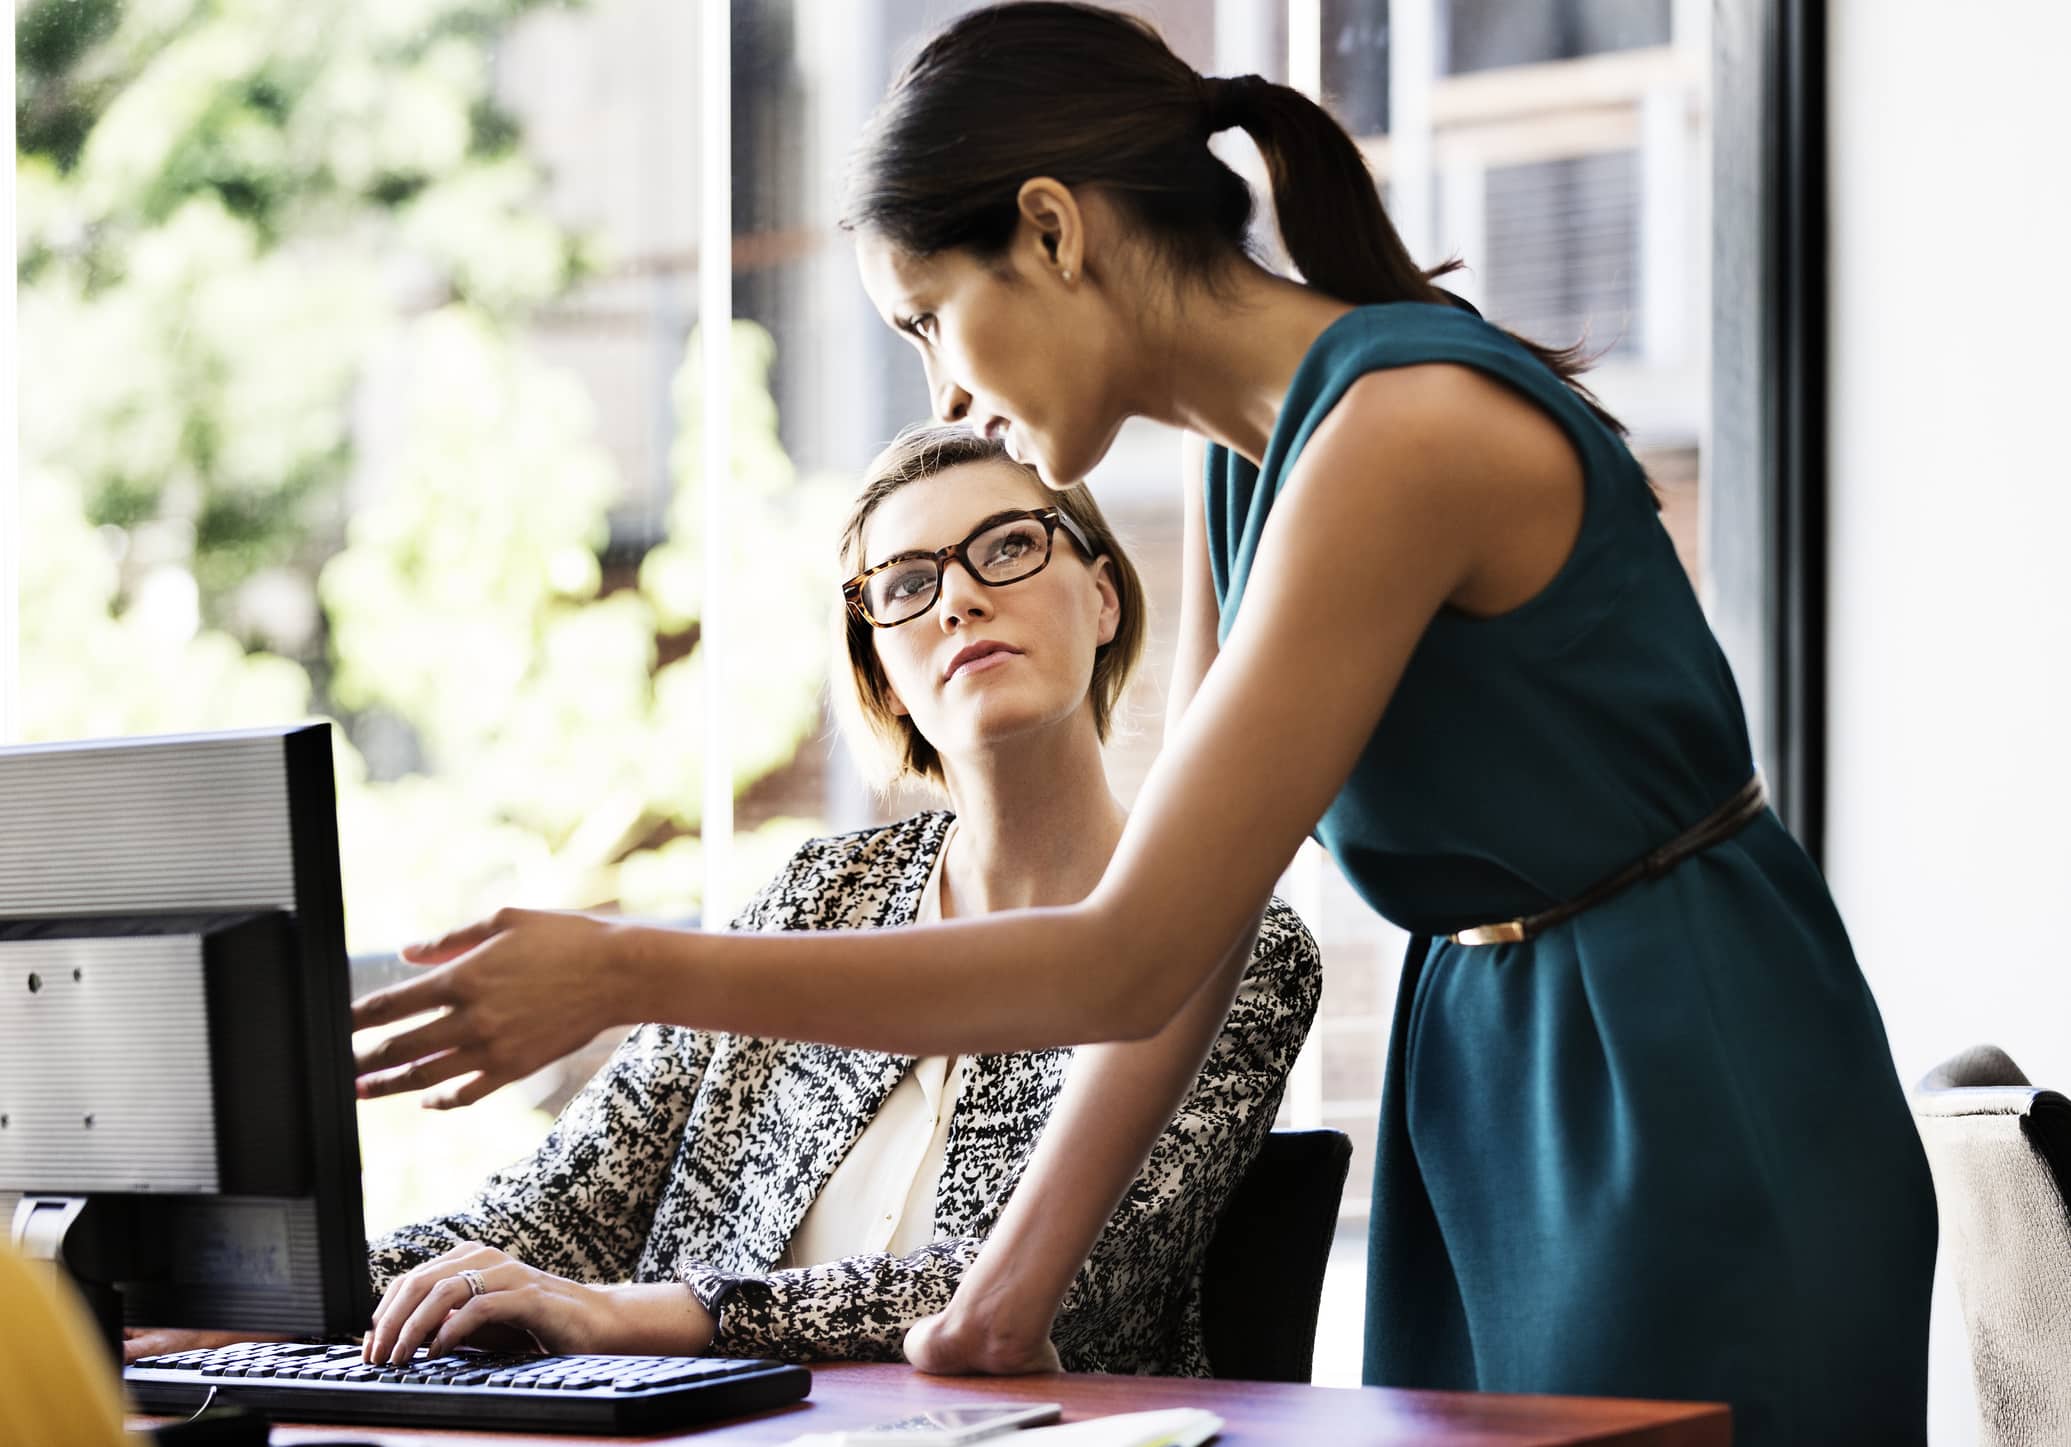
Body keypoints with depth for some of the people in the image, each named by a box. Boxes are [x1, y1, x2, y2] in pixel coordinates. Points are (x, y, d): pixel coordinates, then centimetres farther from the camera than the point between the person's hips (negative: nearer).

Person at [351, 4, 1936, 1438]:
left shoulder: (1396, 432, -23)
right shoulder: (1244, 458, 6)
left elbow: (1131, 959, -24)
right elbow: (1188, 942, 8)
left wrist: (628, 974, -23)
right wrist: (1010, 1287, 2)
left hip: (1694, 1095, -8)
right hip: (1485, 1078, 8)